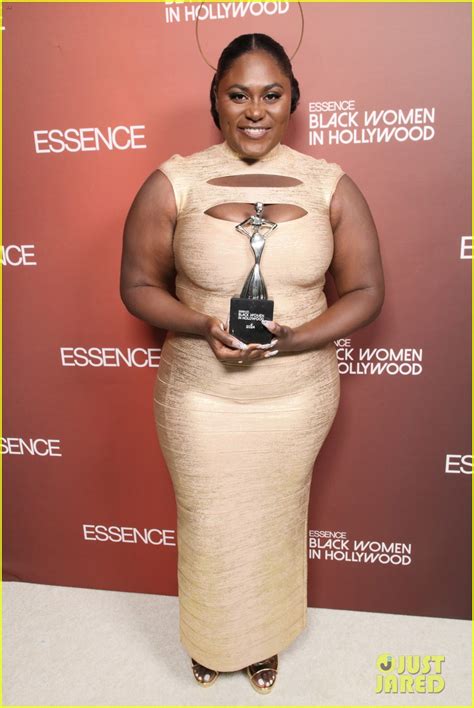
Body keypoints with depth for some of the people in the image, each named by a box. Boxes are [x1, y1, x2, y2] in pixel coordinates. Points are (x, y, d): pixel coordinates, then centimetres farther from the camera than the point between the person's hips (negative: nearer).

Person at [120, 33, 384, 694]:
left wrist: (291, 339, -20)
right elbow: (138, 285, -4)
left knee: (278, 521, 21)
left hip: (298, 396, 2)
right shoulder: (173, 183, -8)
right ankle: (211, 638, 52)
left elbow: (365, 292, -3)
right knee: (207, 527, 18)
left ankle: (266, 638, 54)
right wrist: (201, 327, -23)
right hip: (200, 397, -1)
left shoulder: (331, 185, -5)